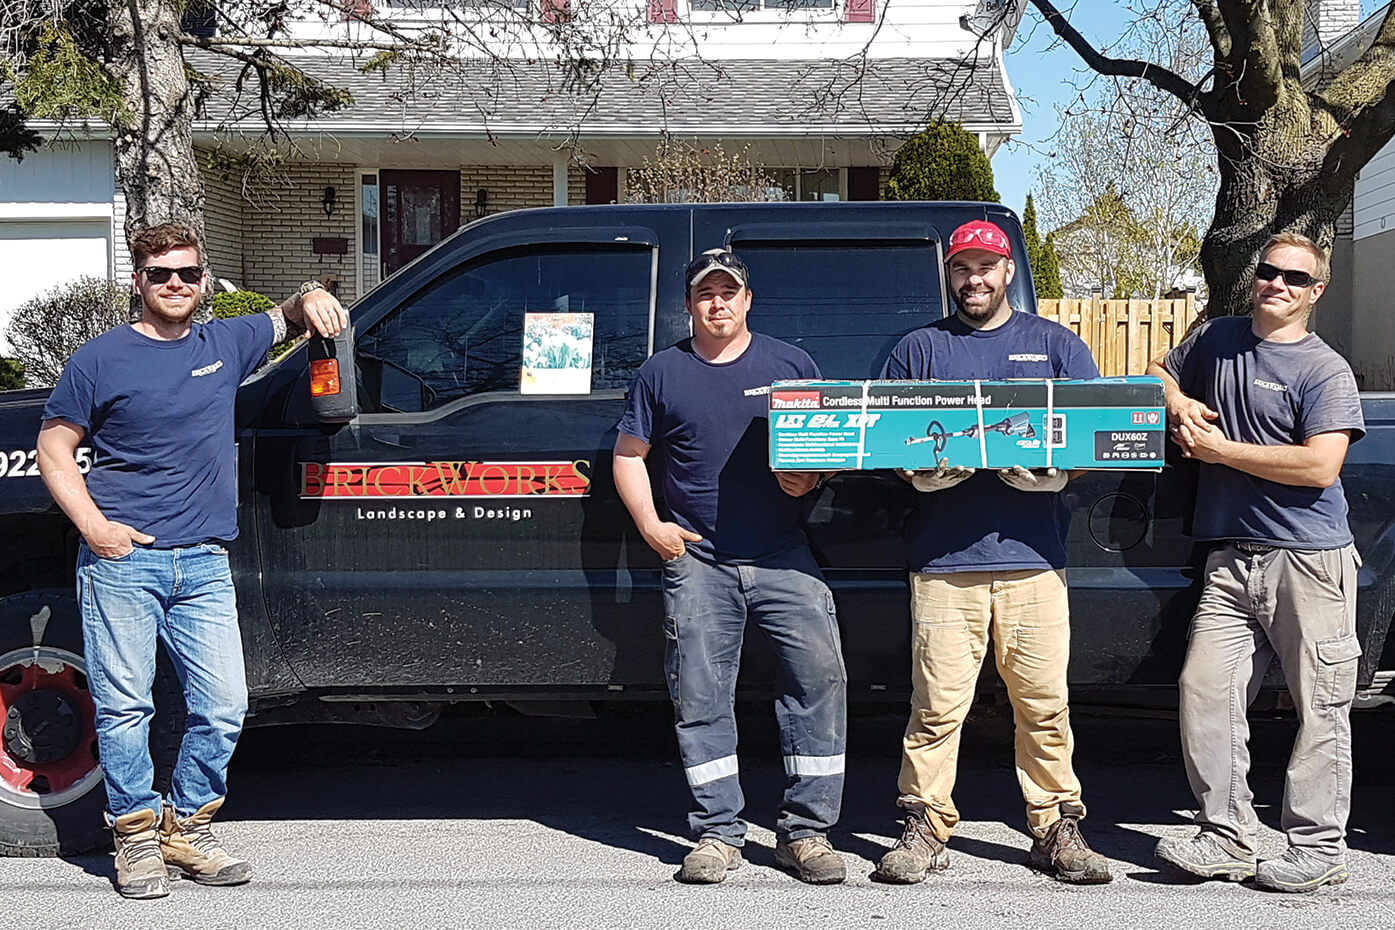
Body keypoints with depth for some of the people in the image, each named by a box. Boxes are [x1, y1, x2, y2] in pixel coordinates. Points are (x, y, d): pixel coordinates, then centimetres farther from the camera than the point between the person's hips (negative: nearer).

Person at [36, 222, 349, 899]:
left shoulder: (225, 344, 12)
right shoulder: (102, 359, 1)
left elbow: (285, 320, 29)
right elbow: (54, 448, 5)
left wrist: (312, 299, 4)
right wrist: (94, 526, -8)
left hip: (203, 565, 4)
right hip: (121, 560, -3)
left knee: (222, 707, 1)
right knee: (124, 708, -1)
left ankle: (188, 828, 19)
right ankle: (137, 839, 15)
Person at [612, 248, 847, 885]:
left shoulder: (791, 364, 11)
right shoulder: (662, 373, 10)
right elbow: (628, 454, 15)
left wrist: (810, 478, -6)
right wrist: (650, 525, 2)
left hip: (783, 556, 0)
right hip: (697, 561, 0)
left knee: (820, 676, -8)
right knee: (701, 695, 0)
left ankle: (806, 831, 2)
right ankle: (718, 833, 12)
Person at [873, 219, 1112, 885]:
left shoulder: (1056, 345, 16)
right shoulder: (920, 348, 16)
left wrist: (1056, 469, -9)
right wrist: (918, 471, -8)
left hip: (1032, 555, 1)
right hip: (943, 559, 0)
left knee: (1044, 704, 0)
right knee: (937, 705, -3)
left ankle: (1056, 828, 11)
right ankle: (925, 827, 6)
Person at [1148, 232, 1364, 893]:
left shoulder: (1325, 369, -3)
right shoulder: (1217, 339, 14)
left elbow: (1319, 467, -15)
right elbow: (1157, 372, 31)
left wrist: (1218, 448, -11)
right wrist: (1178, 404, 7)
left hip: (1309, 561, -5)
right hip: (1233, 559, 5)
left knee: (1320, 708, 0)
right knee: (1204, 688, -1)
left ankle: (1318, 847, 10)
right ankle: (1227, 839, 7)